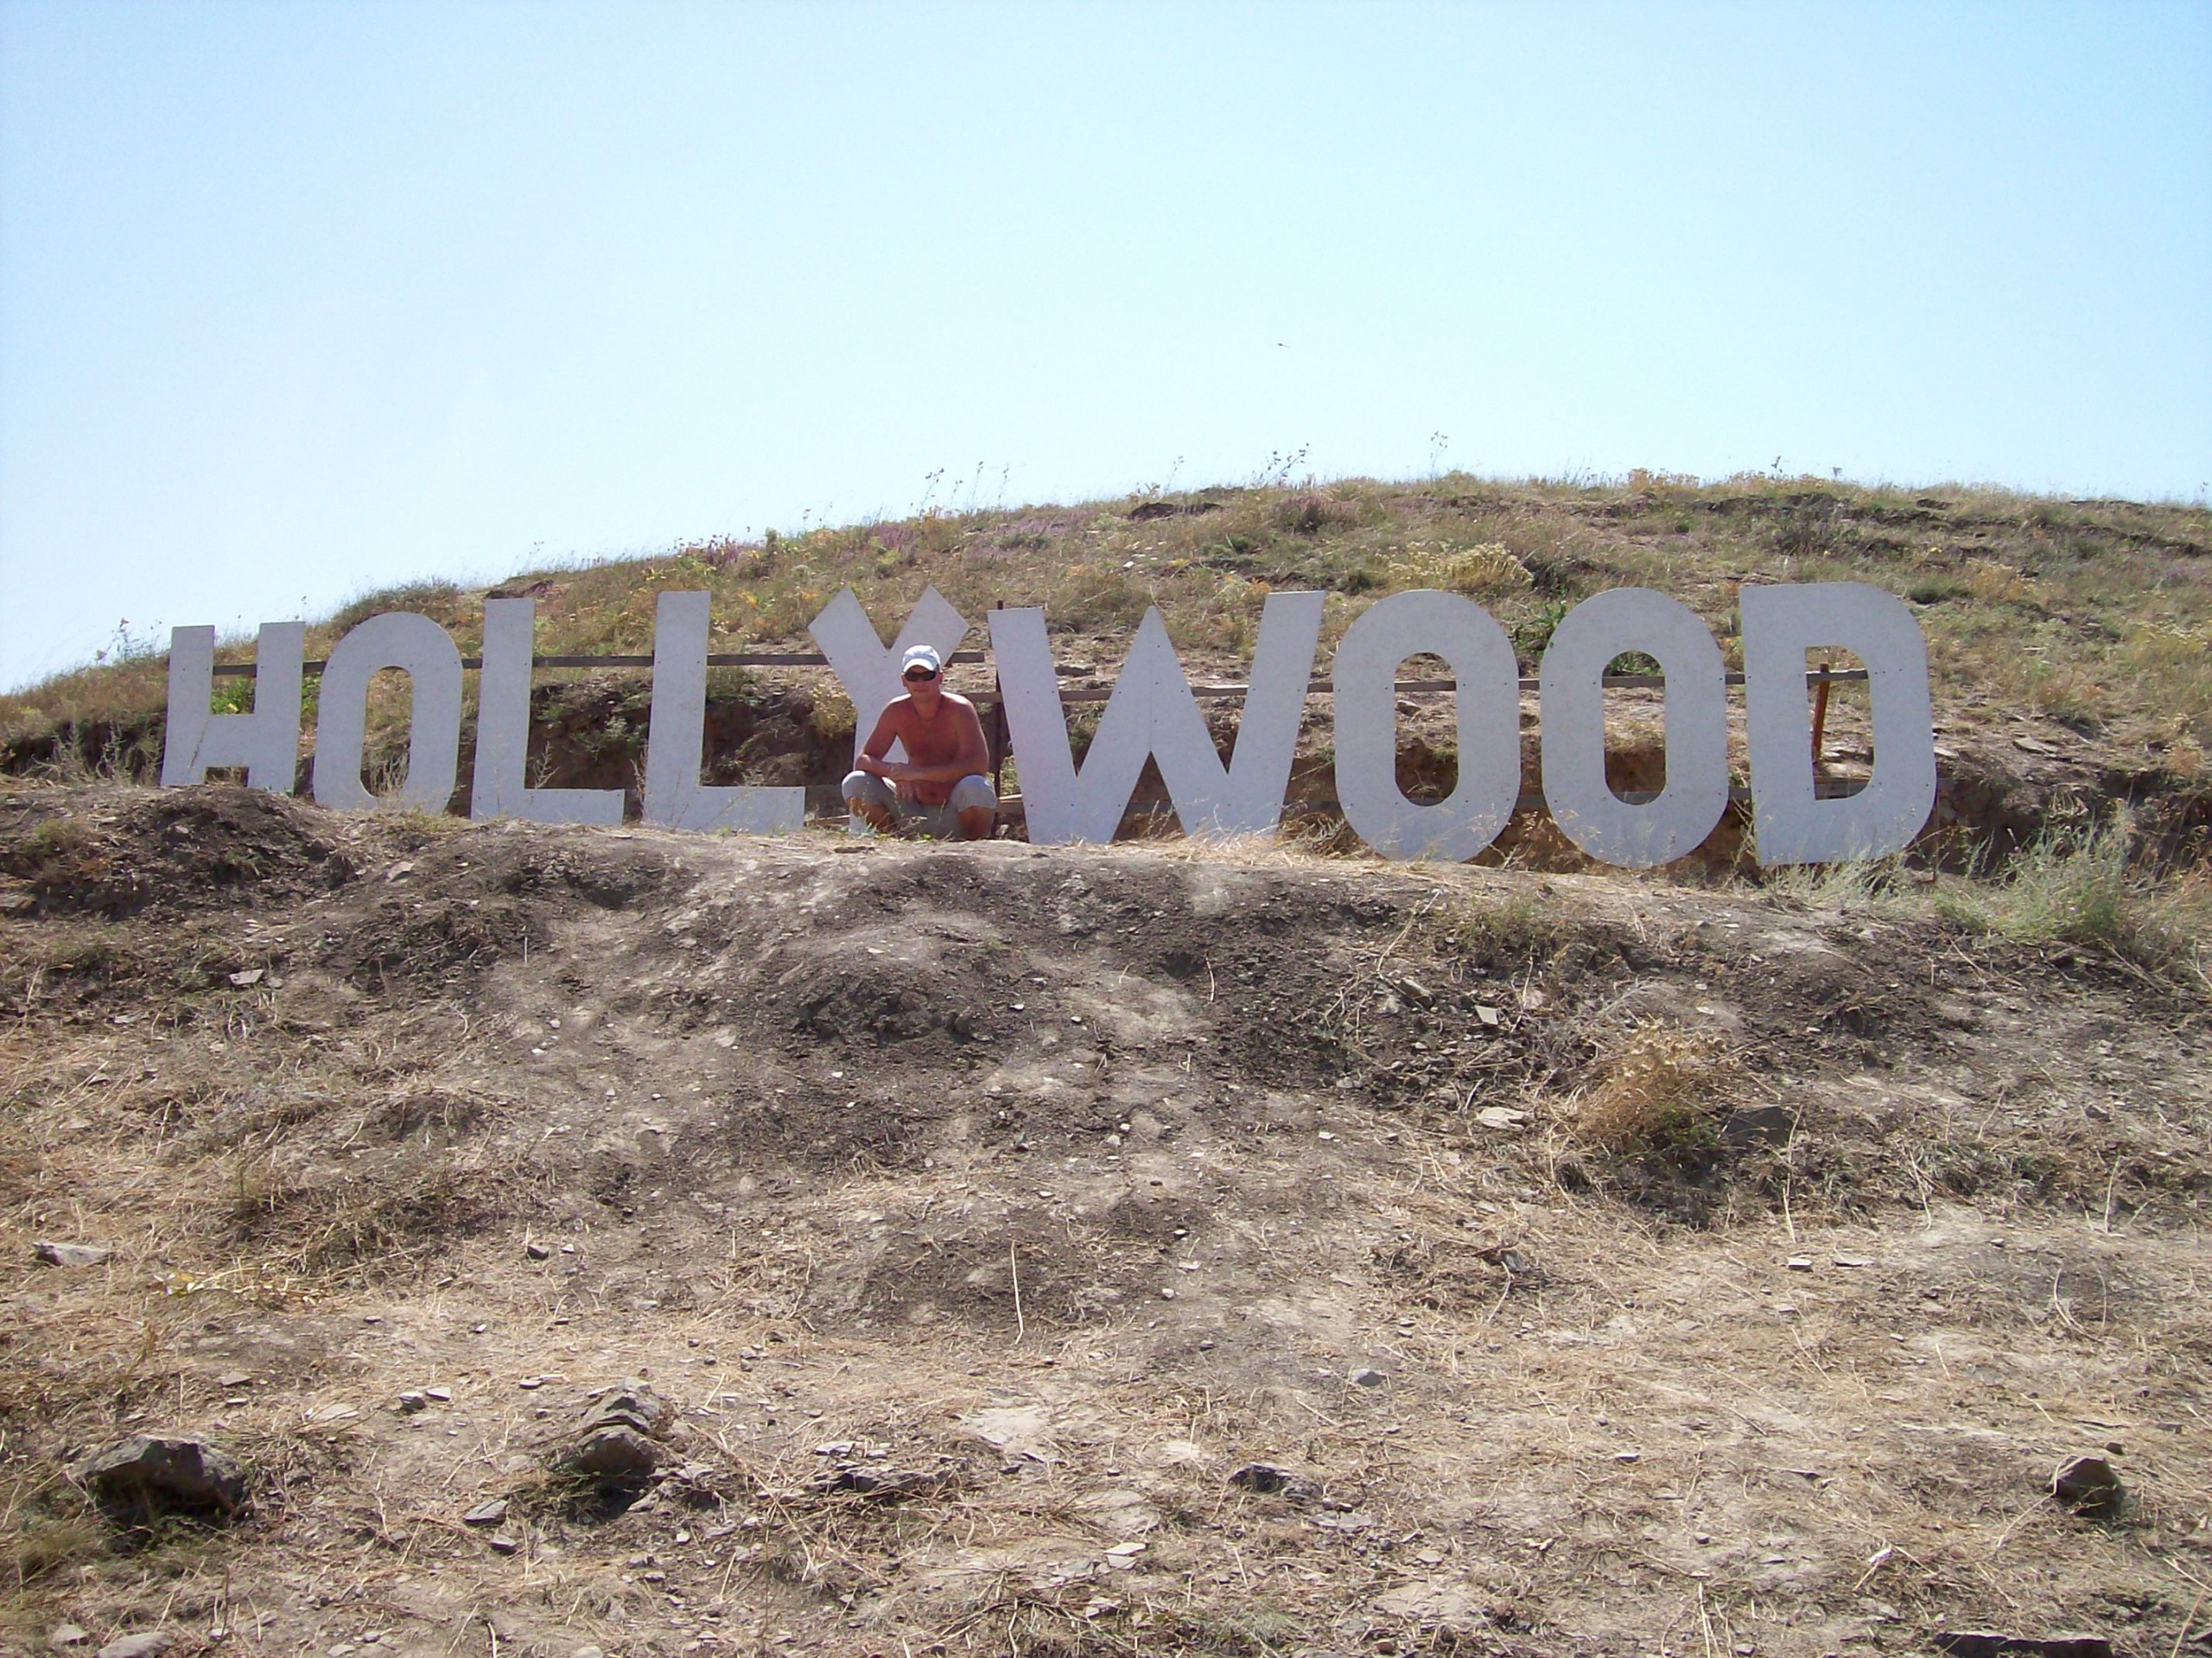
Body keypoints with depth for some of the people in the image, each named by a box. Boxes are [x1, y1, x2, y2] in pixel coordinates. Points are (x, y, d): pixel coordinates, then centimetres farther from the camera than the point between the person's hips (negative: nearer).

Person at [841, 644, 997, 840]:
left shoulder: (959, 709, -14)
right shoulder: (897, 711, -3)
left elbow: (980, 764, -26)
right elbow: (863, 760, -4)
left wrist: (918, 773, -31)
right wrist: (894, 772, -28)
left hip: (954, 813, -3)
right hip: (914, 813, 4)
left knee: (975, 786, -36)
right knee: (856, 783, -14)